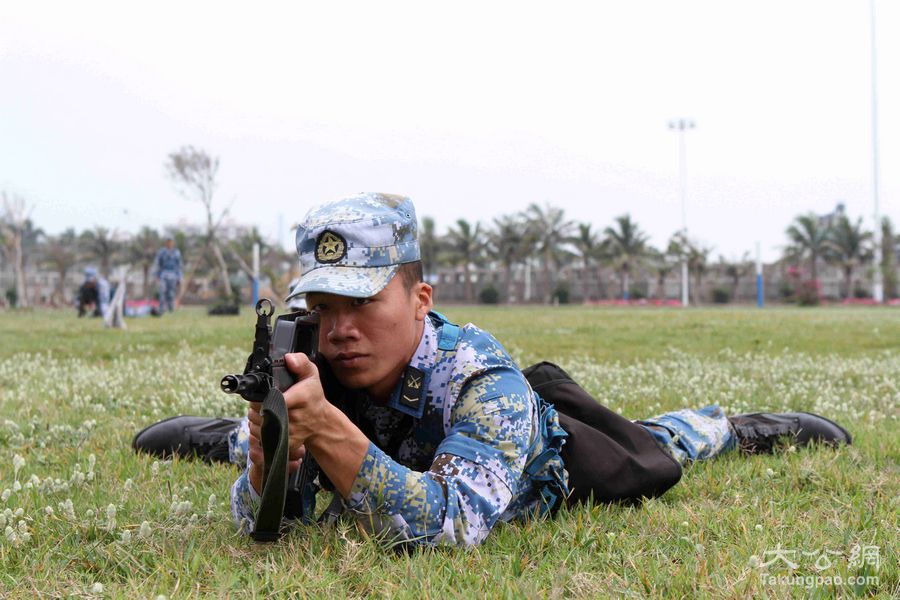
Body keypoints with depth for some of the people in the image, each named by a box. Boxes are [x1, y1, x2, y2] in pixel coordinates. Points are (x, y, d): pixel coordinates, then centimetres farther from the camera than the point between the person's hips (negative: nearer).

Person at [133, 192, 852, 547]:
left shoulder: (483, 380, -47)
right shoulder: (302, 367, -35)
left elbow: (447, 526, -58)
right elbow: (260, 520, -33)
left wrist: (322, 425, -68)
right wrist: (270, 438, -55)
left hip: (540, 458, -2)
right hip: (404, 449, 3)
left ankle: (732, 427, 55)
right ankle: (221, 434, 60)